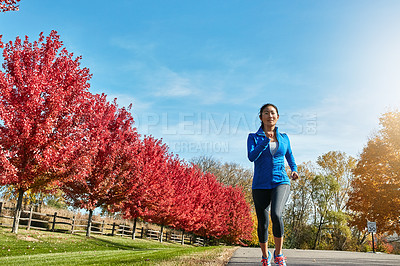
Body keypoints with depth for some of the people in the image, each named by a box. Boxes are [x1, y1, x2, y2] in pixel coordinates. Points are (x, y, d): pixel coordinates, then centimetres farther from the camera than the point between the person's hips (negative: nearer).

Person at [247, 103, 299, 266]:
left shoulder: (284, 138, 9)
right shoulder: (254, 137, 2)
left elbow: (289, 156, 26)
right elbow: (251, 157, -15)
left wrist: (294, 170, 8)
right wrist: (266, 140, -23)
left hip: (281, 182, 0)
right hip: (260, 185, 0)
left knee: (276, 214, -26)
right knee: (263, 223, 5)